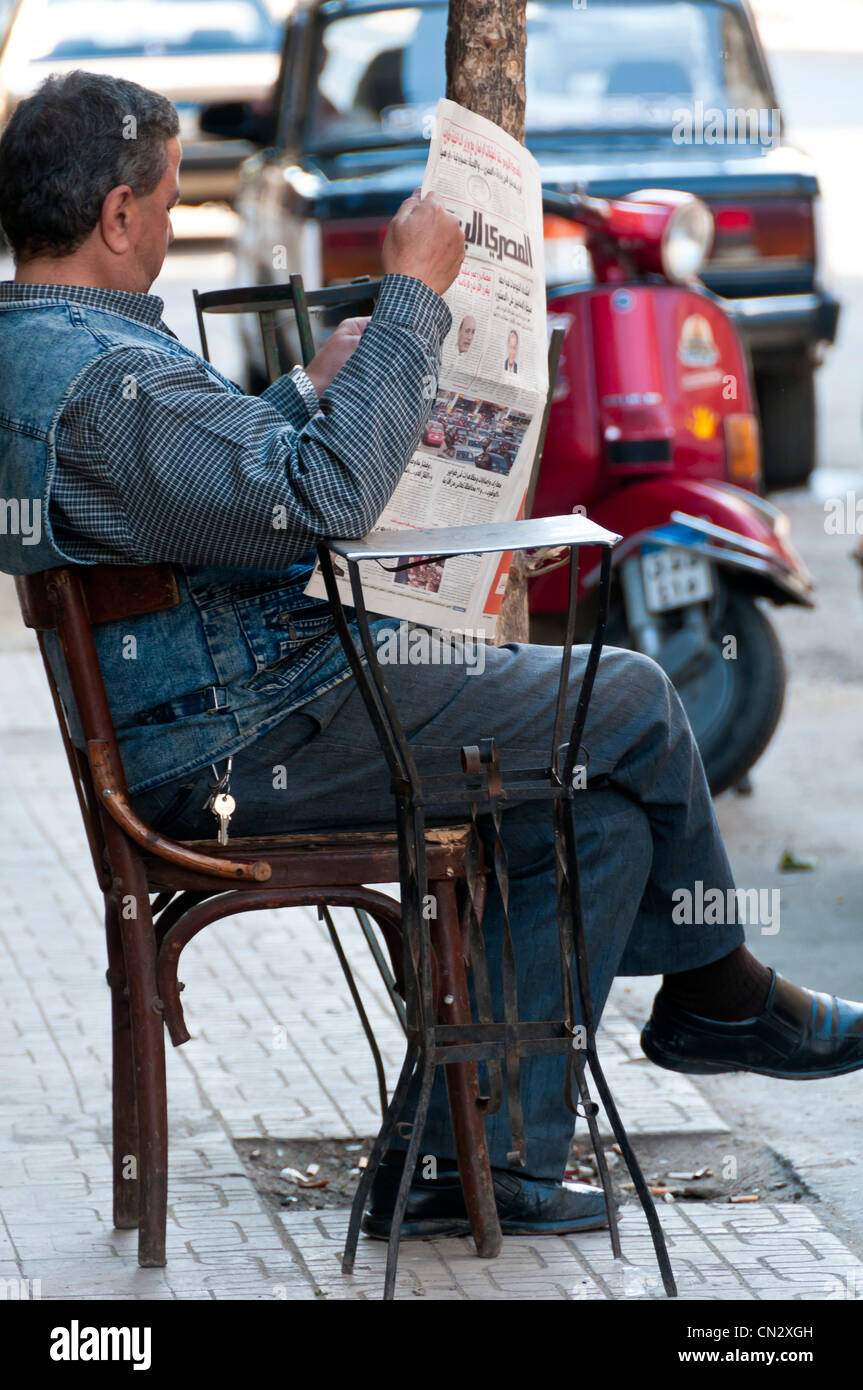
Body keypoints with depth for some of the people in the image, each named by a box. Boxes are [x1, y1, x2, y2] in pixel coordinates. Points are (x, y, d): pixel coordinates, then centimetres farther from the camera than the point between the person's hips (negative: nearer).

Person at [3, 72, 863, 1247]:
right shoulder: (102, 381, -24)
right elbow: (322, 495, -29)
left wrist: (310, 390, 27)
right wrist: (412, 299, -22)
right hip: (265, 742, -11)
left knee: (598, 817, 10)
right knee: (631, 701, 1)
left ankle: (472, 1154, 9)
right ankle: (715, 987, 24)